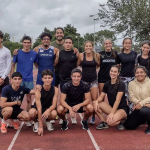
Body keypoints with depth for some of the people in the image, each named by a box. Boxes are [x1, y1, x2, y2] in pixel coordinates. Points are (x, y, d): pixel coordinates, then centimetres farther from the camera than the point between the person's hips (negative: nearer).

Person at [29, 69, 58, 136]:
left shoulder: (55, 89, -16)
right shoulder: (38, 91, -25)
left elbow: (54, 105, -16)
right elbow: (39, 108, -28)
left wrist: (48, 110, -42)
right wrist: (40, 126, -31)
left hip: (49, 108, 2)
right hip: (37, 107, -1)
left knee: (54, 114, -34)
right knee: (31, 113, -36)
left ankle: (47, 121, 6)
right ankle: (36, 123, 2)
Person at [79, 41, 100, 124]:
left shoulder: (97, 55, -4)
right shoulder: (81, 55, -5)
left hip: (93, 80, 0)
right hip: (84, 79, 0)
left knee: (95, 99, -5)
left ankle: (93, 117, 12)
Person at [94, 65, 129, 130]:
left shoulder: (121, 84, -13)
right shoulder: (107, 84, 5)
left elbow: (118, 100, -21)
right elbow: (101, 97, 4)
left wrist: (112, 113, -28)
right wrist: (97, 101, -21)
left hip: (122, 109, -6)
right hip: (111, 107, 6)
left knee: (111, 122, -33)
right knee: (97, 105, -18)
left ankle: (119, 121, 2)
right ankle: (104, 122, -1)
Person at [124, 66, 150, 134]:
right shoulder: (131, 83, 3)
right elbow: (131, 97, -5)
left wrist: (141, 103, -25)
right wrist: (138, 103, -22)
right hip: (139, 108, 5)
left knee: (143, 111, -40)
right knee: (128, 125, -4)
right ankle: (144, 120, 25)